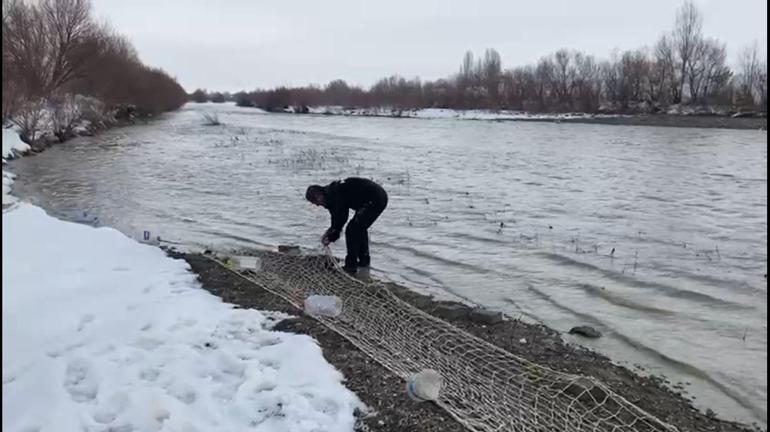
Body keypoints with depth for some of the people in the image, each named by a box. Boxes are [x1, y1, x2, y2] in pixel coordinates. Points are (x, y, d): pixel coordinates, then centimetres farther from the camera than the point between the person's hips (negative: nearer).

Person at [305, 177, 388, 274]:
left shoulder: (332, 194, -12)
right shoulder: (334, 189, 18)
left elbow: (339, 219, -12)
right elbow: (341, 217, 23)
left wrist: (331, 238, -1)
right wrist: (329, 232, 17)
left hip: (373, 200, -11)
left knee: (352, 230, -6)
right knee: (360, 228, 25)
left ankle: (351, 266, -2)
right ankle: (364, 260, 34)